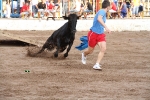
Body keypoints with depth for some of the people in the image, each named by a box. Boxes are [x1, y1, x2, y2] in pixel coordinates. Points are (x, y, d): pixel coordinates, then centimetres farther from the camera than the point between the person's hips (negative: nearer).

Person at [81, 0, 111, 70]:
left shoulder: (103, 12, 10)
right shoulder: (102, 11, -18)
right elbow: (99, 19, -40)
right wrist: (106, 27, -50)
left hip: (100, 34, 8)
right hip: (93, 33, -8)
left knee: (103, 49, -16)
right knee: (90, 51, 9)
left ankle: (97, 65, -12)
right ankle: (84, 55, 45)